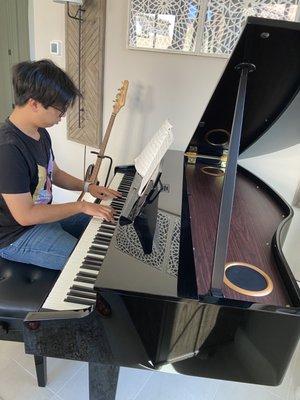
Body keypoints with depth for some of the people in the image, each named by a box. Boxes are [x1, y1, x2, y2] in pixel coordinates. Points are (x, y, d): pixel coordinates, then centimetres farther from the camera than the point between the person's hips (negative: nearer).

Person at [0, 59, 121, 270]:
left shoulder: (40, 133, 1)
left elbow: (54, 173, 16)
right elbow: (24, 215, -28)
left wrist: (87, 186, 1)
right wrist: (81, 206, -24)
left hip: (43, 214, 9)